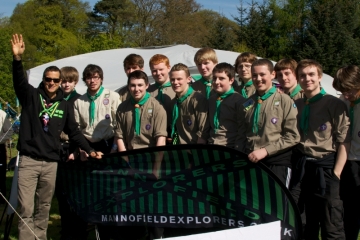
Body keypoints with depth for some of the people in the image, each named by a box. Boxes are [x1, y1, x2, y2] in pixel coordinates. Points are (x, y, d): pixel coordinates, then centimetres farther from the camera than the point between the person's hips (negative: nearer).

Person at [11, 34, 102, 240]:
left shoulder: (65, 106, 9)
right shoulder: (31, 96, 2)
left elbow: (74, 132, 13)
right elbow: (19, 80, -15)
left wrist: (90, 150, 3)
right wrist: (18, 58, -33)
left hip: (51, 163, 3)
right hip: (28, 161, -3)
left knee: (44, 208, 10)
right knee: (26, 209, -6)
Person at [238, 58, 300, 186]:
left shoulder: (284, 101, -4)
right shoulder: (247, 104, 11)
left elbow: (293, 136, -9)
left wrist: (265, 150, -13)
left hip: (277, 162, -4)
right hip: (252, 161, 4)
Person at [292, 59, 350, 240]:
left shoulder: (335, 104, -3)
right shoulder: (295, 106, 13)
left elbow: (344, 142, -7)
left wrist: (336, 174, -14)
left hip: (325, 168, -5)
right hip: (301, 170, 5)